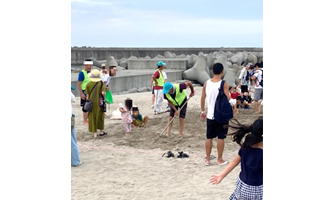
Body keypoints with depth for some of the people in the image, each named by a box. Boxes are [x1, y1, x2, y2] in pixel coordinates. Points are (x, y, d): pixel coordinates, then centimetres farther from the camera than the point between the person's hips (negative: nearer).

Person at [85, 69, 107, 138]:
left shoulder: (88, 84, -4)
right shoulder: (101, 83, -8)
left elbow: (87, 95, -3)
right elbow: (102, 93, -17)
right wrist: (104, 98, 2)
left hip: (91, 103, 1)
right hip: (99, 103, -1)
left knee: (92, 117, 6)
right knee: (100, 116, 15)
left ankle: (94, 133, 6)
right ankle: (101, 131, 27)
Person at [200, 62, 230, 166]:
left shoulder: (206, 83, 1)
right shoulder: (224, 84, -12)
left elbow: (202, 98, 6)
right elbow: (227, 99, -18)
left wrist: (203, 111, 15)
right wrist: (229, 95, 5)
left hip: (210, 115, 4)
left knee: (209, 138, 12)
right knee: (221, 138, 5)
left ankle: (207, 159, 16)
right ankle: (220, 160, 11)